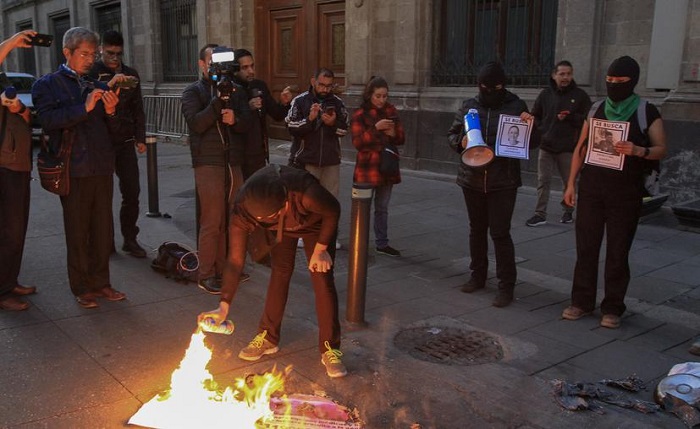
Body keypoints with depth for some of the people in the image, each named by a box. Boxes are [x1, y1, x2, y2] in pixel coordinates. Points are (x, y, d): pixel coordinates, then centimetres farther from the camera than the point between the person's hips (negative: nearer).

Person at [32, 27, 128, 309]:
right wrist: (84, 108, -21)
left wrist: (111, 112, -5)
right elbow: (48, 120, -15)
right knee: (78, 232, 4)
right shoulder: (47, 85, 3)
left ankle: (100, 283, 20)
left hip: (102, 168, 4)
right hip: (74, 170, -4)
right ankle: (81, 288, 15)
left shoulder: (97, 87, 16)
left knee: (103, 230, 8)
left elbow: (116, 130, 15)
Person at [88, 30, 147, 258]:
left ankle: (130, 238, 12)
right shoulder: (91, 72, 0)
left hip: (125, 142, 3)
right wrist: (109, 85, -28)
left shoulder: (131, 74, 11)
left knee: (132, 191, 1)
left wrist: (140, 139, 7)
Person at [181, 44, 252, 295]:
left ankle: (224, 268, 21)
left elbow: (246, 123, 7)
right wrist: (219, 100, -21)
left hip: (234, 163, 5)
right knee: (211, 222, -5)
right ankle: (206, 275, 4)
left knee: (231, 220, 9)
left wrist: (235, 119, -15)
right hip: (208, 164, -5)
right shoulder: (193, 91, 1)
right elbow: (196, 124, -15)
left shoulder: (235, 90, 15)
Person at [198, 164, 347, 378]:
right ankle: (268, 338, 18)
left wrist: (320, 250, -19)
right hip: (282, 228, 3)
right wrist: (224, 306, -30)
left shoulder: (306, 194, -47)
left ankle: (330, 349, -1)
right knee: (279, 275, -1)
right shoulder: (242, 211, -36)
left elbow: (333, 211, -24)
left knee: (323, 282, -10)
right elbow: (235, 260, -28)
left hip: (316, 224, -2)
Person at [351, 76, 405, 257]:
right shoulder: (360, 115, -6)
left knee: (382, 208, 14)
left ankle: (382, 243, 23)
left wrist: (393, 133, -11)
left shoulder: (391, 111, 8)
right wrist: (376, 128, -24)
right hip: (367, 167, -5)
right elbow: (357, 142, -15)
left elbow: (401, 139, 11)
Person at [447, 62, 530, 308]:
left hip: (503, 181, -3)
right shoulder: (469, 106, 5)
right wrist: (461, 142, -12)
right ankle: (478, 275, 32)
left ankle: (506, 285, 5)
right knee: (477, 229, 15)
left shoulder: (516, 106, -1)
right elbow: (451, 135, 11)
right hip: (472, 179, 4)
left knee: (500, 233, -5)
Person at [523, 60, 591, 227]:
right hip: (546, 146, 1)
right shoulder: (545, 94, 4)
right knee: (543, 181, 1)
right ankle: (540, 214, 7)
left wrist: (569, 117, -16)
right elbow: (535, 117, 10)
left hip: (568, 148, -1)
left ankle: (568, 211, 27)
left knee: (569, 182, 12)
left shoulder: (580, 95, -1)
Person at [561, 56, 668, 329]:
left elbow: (661, 149, -2)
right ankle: (582, 301, 17)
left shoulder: (647, 112, 0)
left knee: (618, 251, 3)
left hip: (625, 193, -3)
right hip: (591, 189, 3)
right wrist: (571, 183, 7)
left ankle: (613, 308, 13)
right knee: (586, 247, 6)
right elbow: (580, 148, 12)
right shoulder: (597, 110, 9)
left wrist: (638, 150, -23)